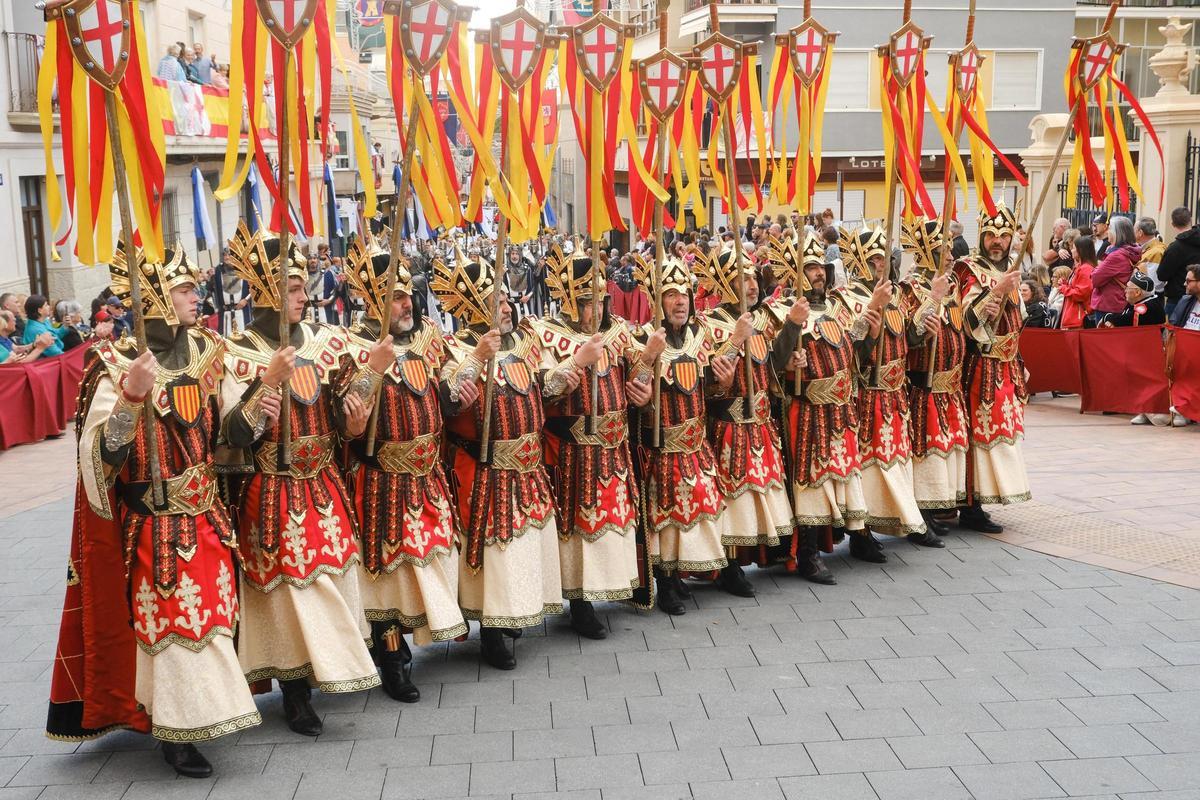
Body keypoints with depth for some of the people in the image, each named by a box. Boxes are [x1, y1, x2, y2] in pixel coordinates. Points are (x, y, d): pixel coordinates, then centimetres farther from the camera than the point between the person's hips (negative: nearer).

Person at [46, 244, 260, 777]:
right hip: (155, 526, -6)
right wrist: (132, 394, -37)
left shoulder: (205, 349, 3)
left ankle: (206, 708, 33)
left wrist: (256, 408, -4)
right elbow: (100, 452, -25)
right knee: (170, 620, 1)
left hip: (205, 516, 6)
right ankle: (176, 732, 15)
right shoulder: (117, 365, -14)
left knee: (211, 613, 15)